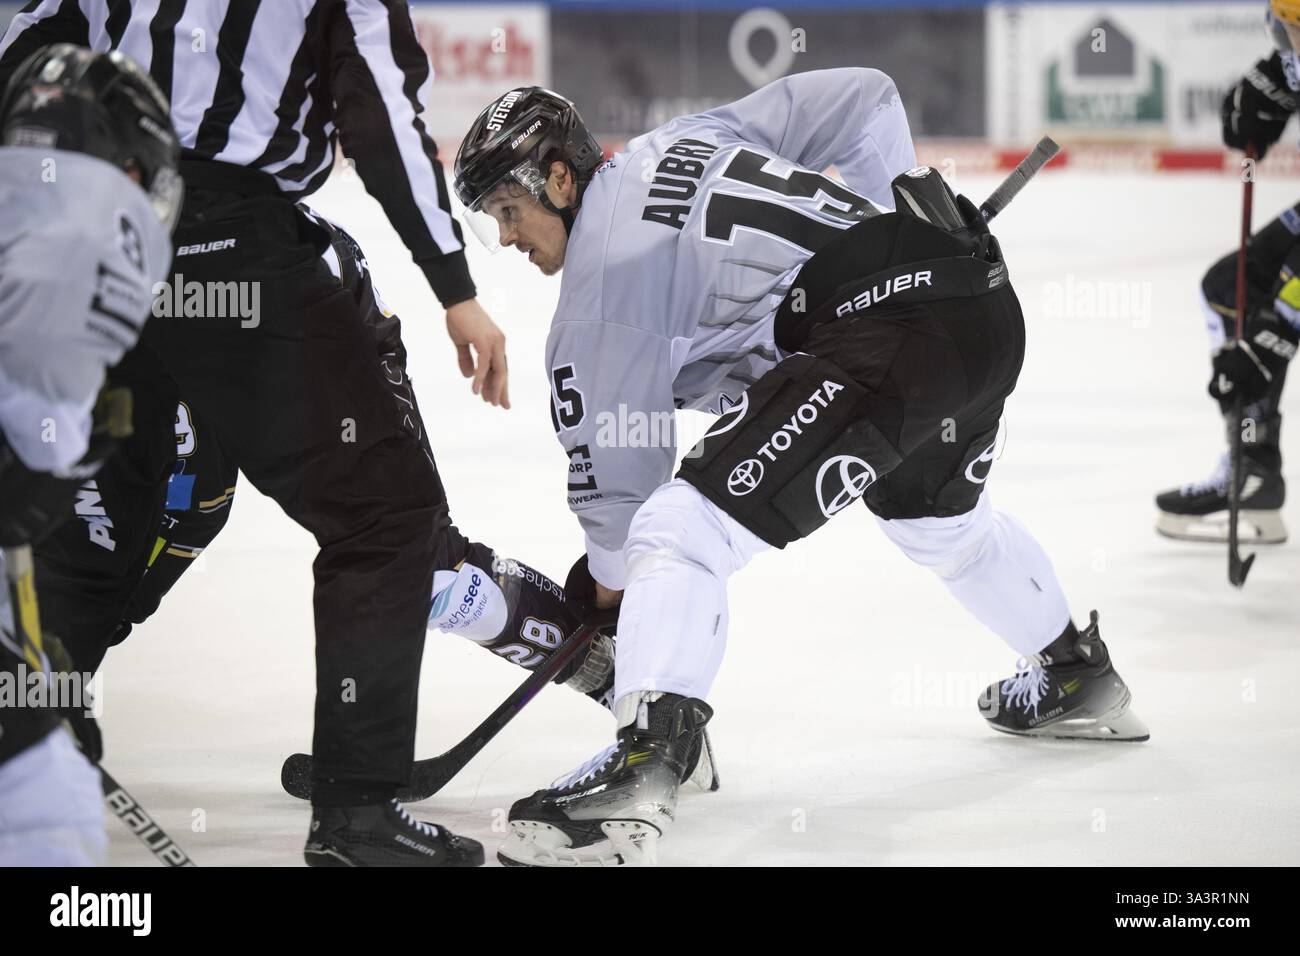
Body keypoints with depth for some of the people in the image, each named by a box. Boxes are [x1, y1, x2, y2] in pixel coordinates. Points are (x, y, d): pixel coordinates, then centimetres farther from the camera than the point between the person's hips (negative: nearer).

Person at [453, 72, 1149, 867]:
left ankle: (639, 781, -31)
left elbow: (613, 459, 6)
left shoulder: (597, 267, 3)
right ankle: (1079, 680, 57)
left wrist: (612, 577, 21)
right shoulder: (695, 138, 24)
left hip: (883, 335, -9)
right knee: (940, 517, 38)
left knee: (682, 529, -14)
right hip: (987, 307, 9)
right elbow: (862, 98, 23)